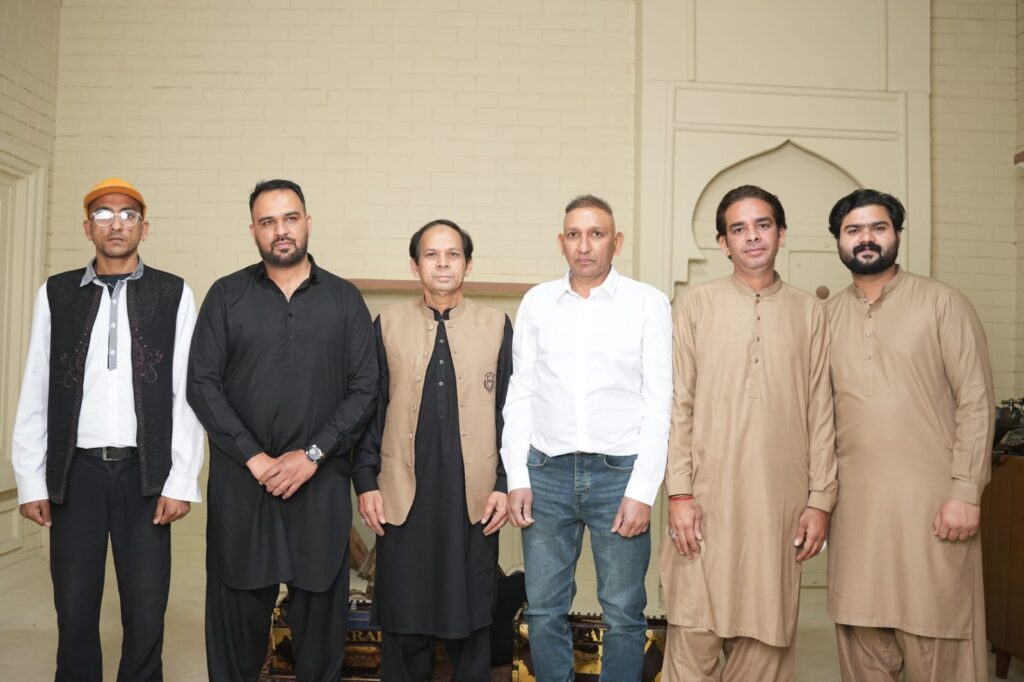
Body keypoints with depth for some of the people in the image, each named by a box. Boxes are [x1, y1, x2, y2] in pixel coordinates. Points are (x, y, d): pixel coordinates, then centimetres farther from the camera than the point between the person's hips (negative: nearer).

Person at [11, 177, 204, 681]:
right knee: (74, 611, 10)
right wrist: (31, 482, 2)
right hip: (75, 472, 1)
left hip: (144, 473, -1)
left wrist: (181, 481, -7)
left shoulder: (174, 294, 1)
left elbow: (186, 394, -2)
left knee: (146, 612, 5)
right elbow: (34, 394, 6)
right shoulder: (55, 294, 6)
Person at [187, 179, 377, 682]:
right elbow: (202, 384, -1)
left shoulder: (344, 299, 6)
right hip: (241, 480, 0)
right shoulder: (226, 296, 5)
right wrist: (255, 458, -9)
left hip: (321, 483, 0)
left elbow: (365, 388, 1)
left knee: (320, 606, 7)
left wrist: (312, 455, -9)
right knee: (237, 608, 6)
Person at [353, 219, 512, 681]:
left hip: (474, 500, 0)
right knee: (404, 624, 9)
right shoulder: (388, 325, 5)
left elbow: (511, 411, 4)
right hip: (403, 500, 0)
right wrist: (366, 482, 0)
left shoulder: (496, 326, 3)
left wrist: (505, 485, 0)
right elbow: (369, 409, 5)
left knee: (470, 623, 9)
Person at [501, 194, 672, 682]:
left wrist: (642, 491, -8)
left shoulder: (648, 304, -1)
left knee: (623, 614, 7)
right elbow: (520, 394, 8)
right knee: (543, 610, 10)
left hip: (620, 472, -2)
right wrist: (517, 478, 2)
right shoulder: (536, 302, 7)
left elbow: (659, 403, -3)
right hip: (547, 472, 2)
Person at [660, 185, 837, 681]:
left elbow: (820, 413, 8)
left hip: (780, 501, 2)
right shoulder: (695, 305, 4)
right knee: (694, 632, 0)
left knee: (765, 639, 7)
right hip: (707, 497, -1)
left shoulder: (808, 312, 9)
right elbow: (677, 404, 1)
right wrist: (679, 494, -6)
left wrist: (820, 500, 2)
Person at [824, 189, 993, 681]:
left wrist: (966, 492, -11)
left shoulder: (942, 303, -1)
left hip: (930, 497, -3)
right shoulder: (827, 316, 10)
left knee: (937, 642, 2)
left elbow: (976, 401, -5)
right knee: (862, 638, 9)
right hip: (855, 501, 3)